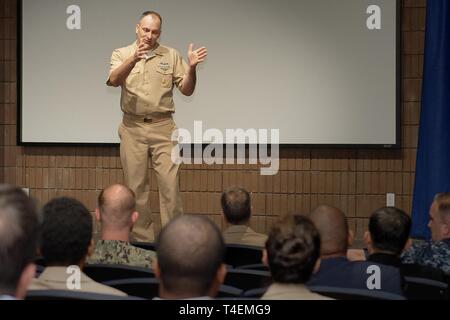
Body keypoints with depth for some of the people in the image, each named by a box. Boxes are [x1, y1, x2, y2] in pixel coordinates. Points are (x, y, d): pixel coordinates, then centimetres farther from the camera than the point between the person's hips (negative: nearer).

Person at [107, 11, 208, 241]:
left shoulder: (171, 56, 6)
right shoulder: (122, 54, 4)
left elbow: (187, 90, 4)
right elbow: (114, 80, -15)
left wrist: (191, 68, -15)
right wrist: (133, 59, -32)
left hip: (163, 127, 0)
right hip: (132, 127, 0)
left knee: (170, 183, -6)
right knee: (136, 186, 5)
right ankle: (142, 238, 14)